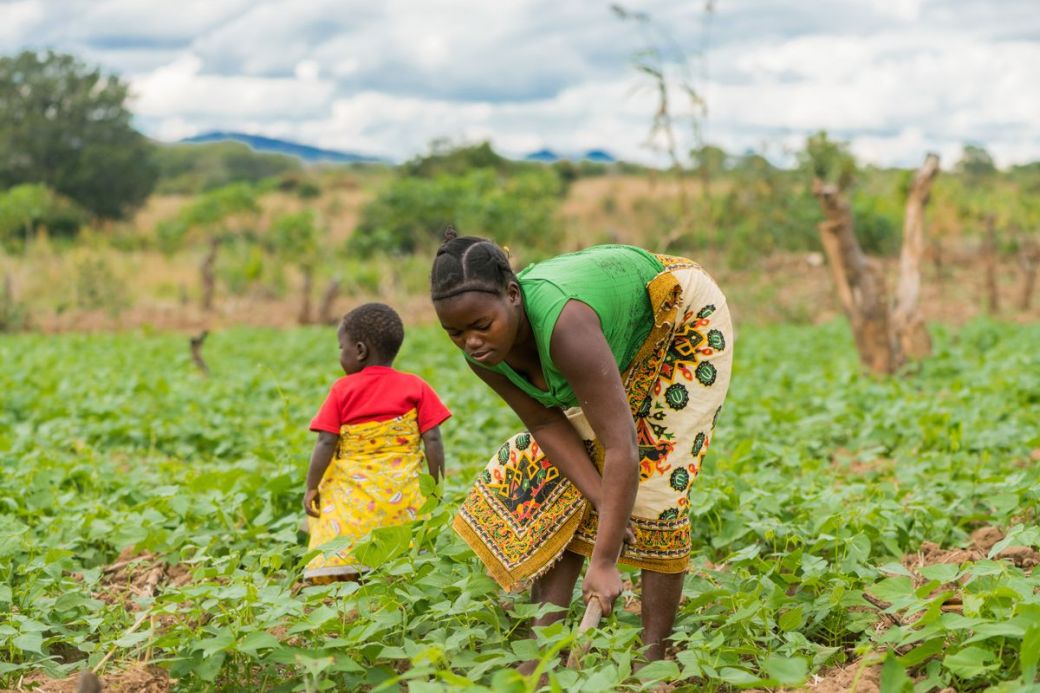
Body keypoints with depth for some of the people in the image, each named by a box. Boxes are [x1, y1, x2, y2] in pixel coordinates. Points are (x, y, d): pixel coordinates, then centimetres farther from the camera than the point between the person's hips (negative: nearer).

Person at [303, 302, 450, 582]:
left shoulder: (342, 390, 3)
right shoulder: (415, 387, 7)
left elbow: (325, 444, -1)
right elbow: (432, 440, 2)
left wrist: (311, 487, 7)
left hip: (352, 493, -1)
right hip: (402, 492, 1)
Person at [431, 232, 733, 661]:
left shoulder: (562, 326, -46)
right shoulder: (480, 351, -23)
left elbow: (622, 448, -46)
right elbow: (547, 425, -15)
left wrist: (603, 563, -45)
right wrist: (604, 506, -25)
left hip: (684, 320, -7)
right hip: (623, 339, 7)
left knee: (653, 486, -14)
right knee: (556, 478, -3)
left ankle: (652, 656, -4)